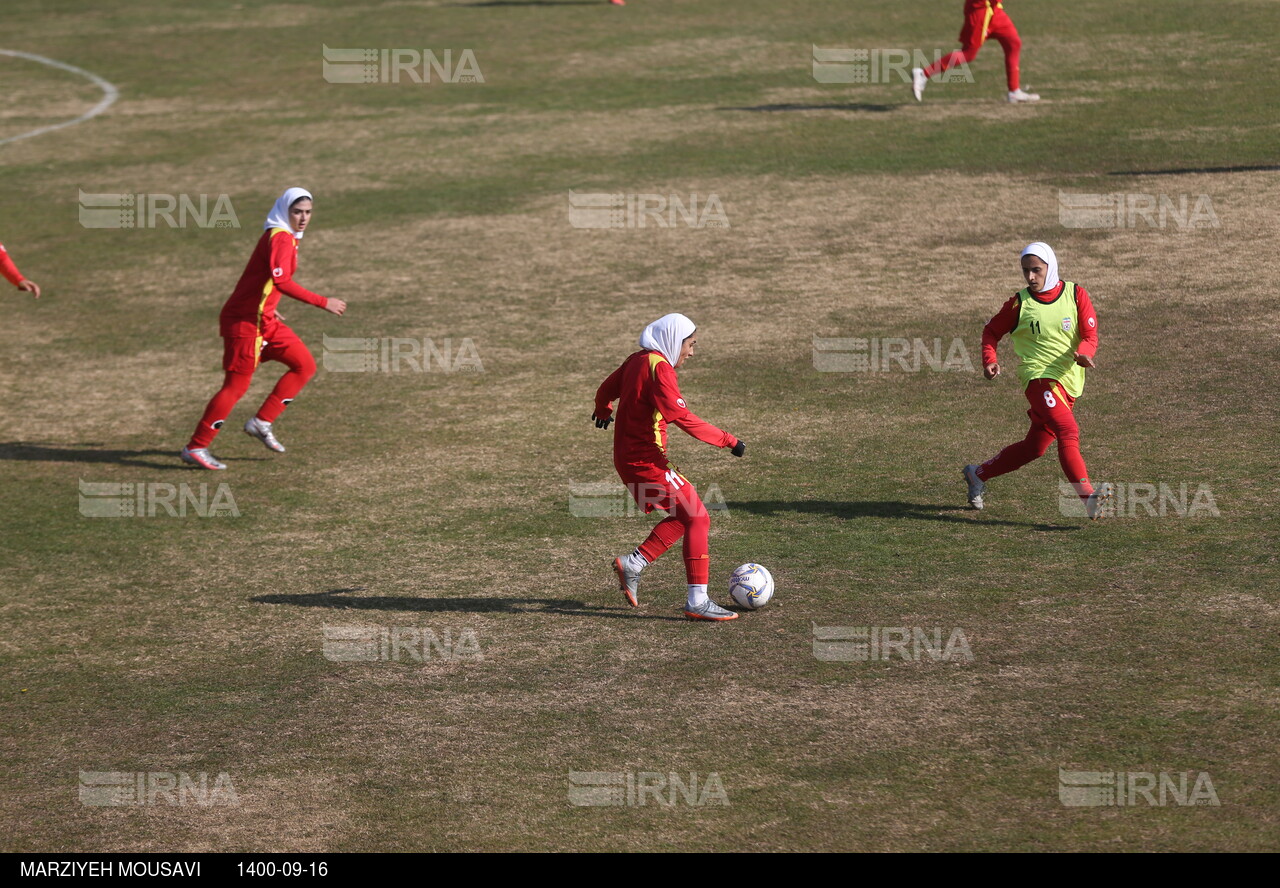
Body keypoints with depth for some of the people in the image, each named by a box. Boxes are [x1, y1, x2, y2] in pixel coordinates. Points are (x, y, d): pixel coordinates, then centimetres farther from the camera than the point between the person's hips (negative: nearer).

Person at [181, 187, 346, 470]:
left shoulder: (283, 237, 12)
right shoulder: (280, 239, -19)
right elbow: (282, 281, -33)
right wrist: (323, 303, -31)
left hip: (263, 320, 10)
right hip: (244, 321, -10)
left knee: (305, 365, 7)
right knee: (236, 385, -6)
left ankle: (261, 423, 10)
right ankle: (196, 448, 2)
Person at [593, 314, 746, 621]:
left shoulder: (637, 360, 10)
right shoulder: (659, 367, -18)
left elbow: (606, 390, 26)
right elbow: (682, 417, -25)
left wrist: (603, 411, 49)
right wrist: (727, 441, -22)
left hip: (628, 458, 10)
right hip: (647, 461, -10)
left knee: (683, 517, 17)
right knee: (697, 519, -8)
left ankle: (632, 564, 15)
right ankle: (697, 601, -11)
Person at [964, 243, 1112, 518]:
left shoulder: (1075, 294, 3)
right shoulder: (1020, 302, 1)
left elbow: (1090, 337, 0)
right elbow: (991, 331, 15)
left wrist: (1083, 352, -23)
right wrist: (990, 360, -3)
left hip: (1069, 380, 4)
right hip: (1039, 378, -4)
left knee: (1033, 448, 10)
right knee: (1068, 432, -26)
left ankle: (978, 474, 31)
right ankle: (1088, 498, -36)